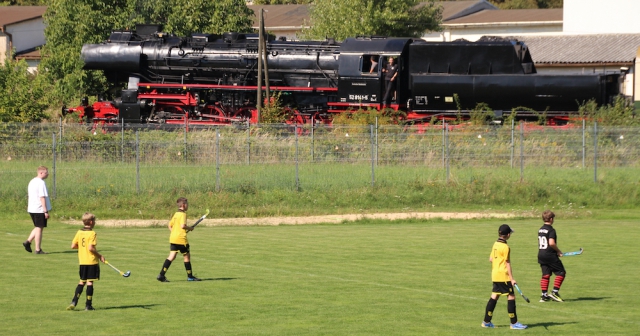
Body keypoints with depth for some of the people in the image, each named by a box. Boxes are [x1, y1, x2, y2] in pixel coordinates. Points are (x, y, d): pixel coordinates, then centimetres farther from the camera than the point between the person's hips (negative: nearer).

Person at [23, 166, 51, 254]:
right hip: (40, 210, -9)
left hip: (31, 209, 9)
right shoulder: (41, 183, -16)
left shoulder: (32, 182, 14)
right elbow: (42, 197, -20)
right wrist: (46, 211, -19)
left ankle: (28, 242, 8)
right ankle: (38, 249, 2)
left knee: (37, 227, 20)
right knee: (39, 228, -1)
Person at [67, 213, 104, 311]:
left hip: (82, 261, 6)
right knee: (90, 282, -1)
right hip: (92, 261, -6)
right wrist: (100, 256, -9)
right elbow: (91, 248, -20)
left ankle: (74, 302, 5)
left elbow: (73, 246, 4)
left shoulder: (79, 232, 5)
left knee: (82, 282, 15)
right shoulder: (92, 233, -13)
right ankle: (88, 305, 1)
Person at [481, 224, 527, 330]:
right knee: (511, 297, -4)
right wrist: (511, 278, -14)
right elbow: (507, 264, -16)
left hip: (495, 276, 9)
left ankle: (486, 322, 15)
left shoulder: (495, 244, 9)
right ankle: (514, 323, -3)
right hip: (503, 276, -9)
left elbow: (491, 259, 17)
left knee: (494, 297, 12)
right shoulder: (505, 247, -15)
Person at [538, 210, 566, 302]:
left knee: (545, 275, 10)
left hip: (541, 255, 8)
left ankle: (544, 295, 6)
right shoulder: (551, 230, -13)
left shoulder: (540, 230, 11)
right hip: (550, 255, -8)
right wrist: (558, 251, -10)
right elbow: (551, 243, -24)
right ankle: (555, 292, -3)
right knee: (561, 272, 3)